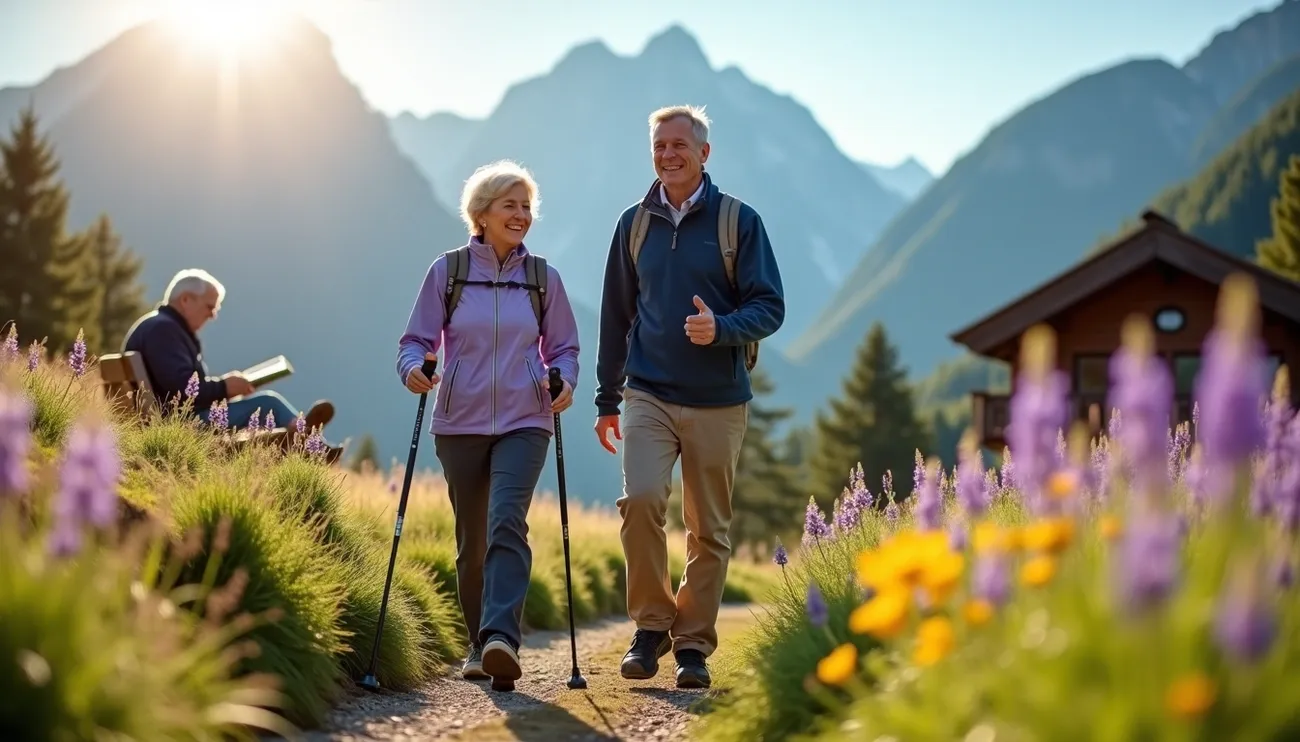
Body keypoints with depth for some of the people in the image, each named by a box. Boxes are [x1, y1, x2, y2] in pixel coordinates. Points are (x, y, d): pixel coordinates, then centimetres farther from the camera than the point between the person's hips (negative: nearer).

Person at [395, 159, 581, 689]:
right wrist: (413, 368, -17)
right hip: (460, 423, 1)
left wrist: (564, 381, -8)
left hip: (524, 423, -1)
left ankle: (501, 636, -32)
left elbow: (563, 347, 13)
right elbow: (416, 338, 5)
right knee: (471, 539, 8)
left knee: (507, 521, -21)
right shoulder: (447, 271, 2)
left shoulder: (543, 277, 7)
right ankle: (480, 645, 21)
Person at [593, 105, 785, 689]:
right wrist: (606, 399, 15)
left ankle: (693, 644, 16)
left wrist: (721, 328, -22)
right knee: (641, 499, -18)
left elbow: (770, 307, -1)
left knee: (709, 528, 4)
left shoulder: (739, 221, 1)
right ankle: (651, 625, -2)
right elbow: (616, 315, 16)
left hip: (719, 401, -1)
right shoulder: (634, 224, 10)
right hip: (648, 395, 1)